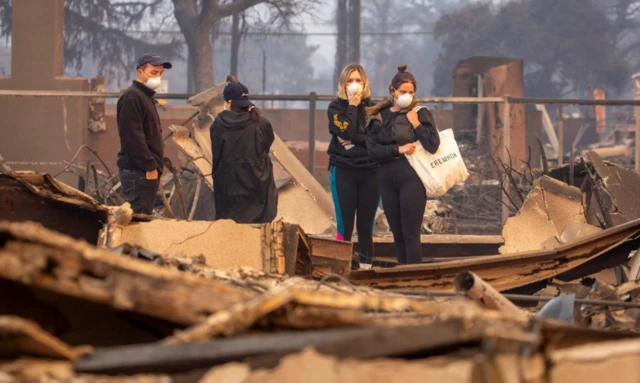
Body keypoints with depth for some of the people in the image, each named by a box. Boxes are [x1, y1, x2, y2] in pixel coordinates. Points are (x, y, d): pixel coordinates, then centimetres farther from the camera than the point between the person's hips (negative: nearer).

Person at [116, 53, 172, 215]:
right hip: (137, 171, -10)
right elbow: (133, 136, -19)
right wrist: (150, 167, -20)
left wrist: (155, 167, 17)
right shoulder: (132, 97, -11)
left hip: (148, 171, 10)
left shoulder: (147, 97, 21)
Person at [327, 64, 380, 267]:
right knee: (345, 225, -3)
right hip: (343, 171, -2)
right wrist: (352, 105, -8)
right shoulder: (336, 107, 3)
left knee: (366, 226, 3)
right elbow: (346, 132, -14)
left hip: (370, 172, 2)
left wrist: (353, 140, -13)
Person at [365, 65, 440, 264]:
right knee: (397, 235, 8)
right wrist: (398, 149, -13)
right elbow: (373, 149, -2)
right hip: (388, 179, 4)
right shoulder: (380, 116, 8)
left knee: (410, 235, -5)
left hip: (412, 179, -4)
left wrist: (416, 123, -11)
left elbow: (433, 145, -10)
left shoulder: (421, 114, 1)